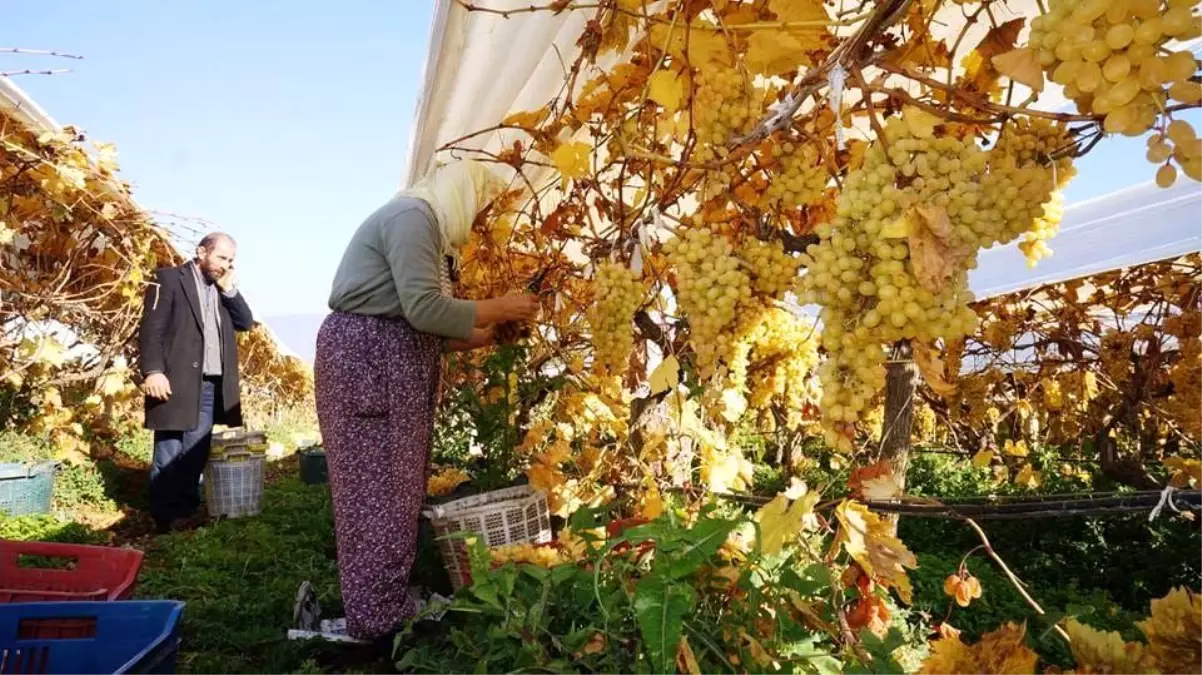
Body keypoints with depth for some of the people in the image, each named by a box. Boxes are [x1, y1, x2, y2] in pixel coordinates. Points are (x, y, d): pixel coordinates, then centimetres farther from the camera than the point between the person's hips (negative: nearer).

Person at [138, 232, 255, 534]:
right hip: (178, 381, -6)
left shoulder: (223, 289, 18)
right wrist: (152, 371, -18)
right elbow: (151, 328, -8)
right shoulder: (169, 279, -1)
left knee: (196, 452, 9)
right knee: (170, 451, -1)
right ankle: (166, 516, 6)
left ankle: (187, 510, 16)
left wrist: (229, 289, 2)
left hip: (212, 385, 6)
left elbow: (246, 322, 11)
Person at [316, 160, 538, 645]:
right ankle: (380, 617, 6)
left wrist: (482, 337, 10)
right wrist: (498, 308, -13)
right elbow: (424, 309, -23)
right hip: (366, 360, -10)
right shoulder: (413, 216, -13)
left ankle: (389, 600, 24)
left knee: (393, 485, 13)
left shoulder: (424, 224, 19)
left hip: (388, 362, 10)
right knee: (378, 487, -5)